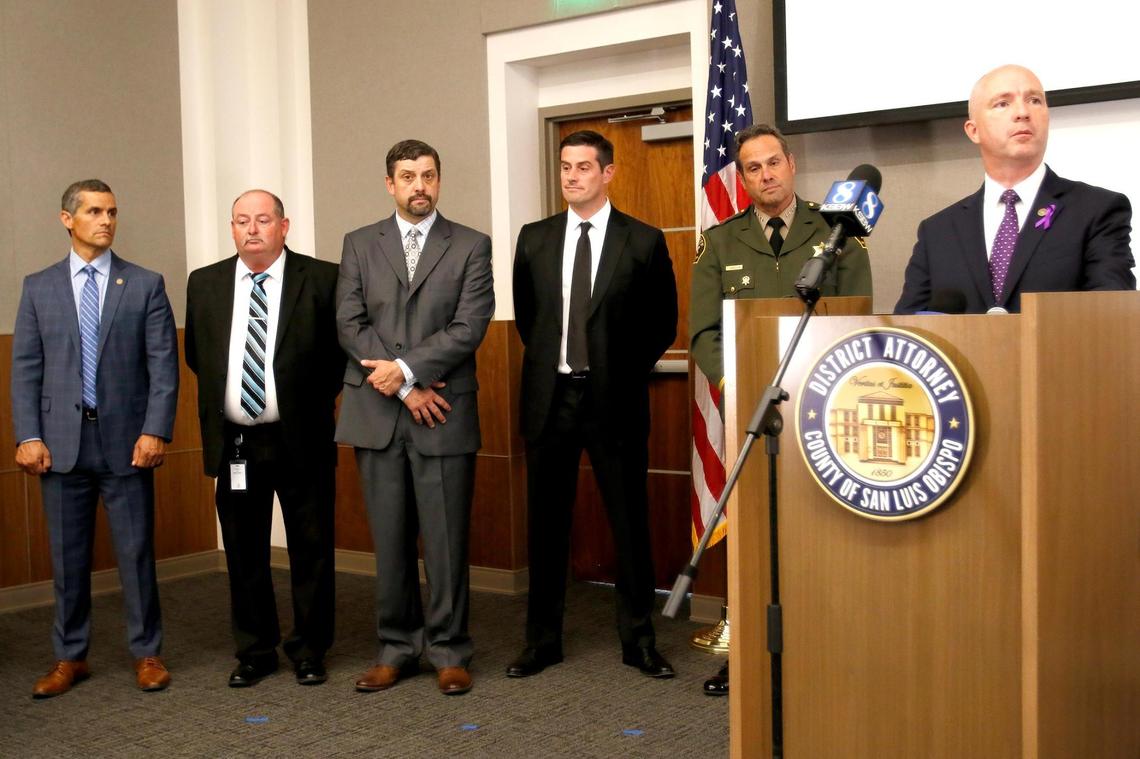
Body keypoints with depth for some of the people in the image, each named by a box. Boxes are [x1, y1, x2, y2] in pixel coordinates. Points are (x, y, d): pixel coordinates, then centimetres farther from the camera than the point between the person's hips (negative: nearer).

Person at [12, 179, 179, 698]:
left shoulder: (146, 285, 3)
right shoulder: (39, 287, 8)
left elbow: (163, 364, -1)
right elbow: (25, 368, 5)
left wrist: (155, 430, -10)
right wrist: (28, 436, -4)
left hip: (126, 441, -1)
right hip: (62, 442, 2)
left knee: (136, 553, 4)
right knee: (68, 556, 10)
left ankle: (147, 654, 17)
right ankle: (70, 658, 22)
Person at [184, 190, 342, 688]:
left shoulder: (322, 279, -5)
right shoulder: (204, 283, 6)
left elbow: (343, 349, 2)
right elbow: (196, 355, 17)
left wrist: (317, 401, 3)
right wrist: (224, 397, 13)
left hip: (301, 440, -3)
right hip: (233, 442, 3)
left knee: (310, 552, 7)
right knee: (244, 553, 12)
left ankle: (309, 651, 22)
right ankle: (254, 651, 26)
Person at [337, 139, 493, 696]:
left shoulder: (471, 246, 5)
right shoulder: (360, 244, 10)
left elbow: (469, 326, -6)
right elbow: (350, 324, 1)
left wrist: (406, 367, -13)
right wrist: (406, 388, -8)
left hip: (444, 415, -2)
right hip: (377, 414, 2)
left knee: (446, 540, 2)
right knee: (390, 540, 8)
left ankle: (449, 652, 14)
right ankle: (396, 648, 19)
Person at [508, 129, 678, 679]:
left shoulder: (643, 241, -1)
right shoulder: (534, 239, 8)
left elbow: (663, 323, 6)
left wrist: (626, 371, 3)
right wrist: (548, 361, 11)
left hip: (615, 400, -2)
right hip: (549, 396, 3)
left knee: (630, 523, 5)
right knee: (546, 524, 8)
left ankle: (638, 640, 18)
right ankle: (543, 640, 20)